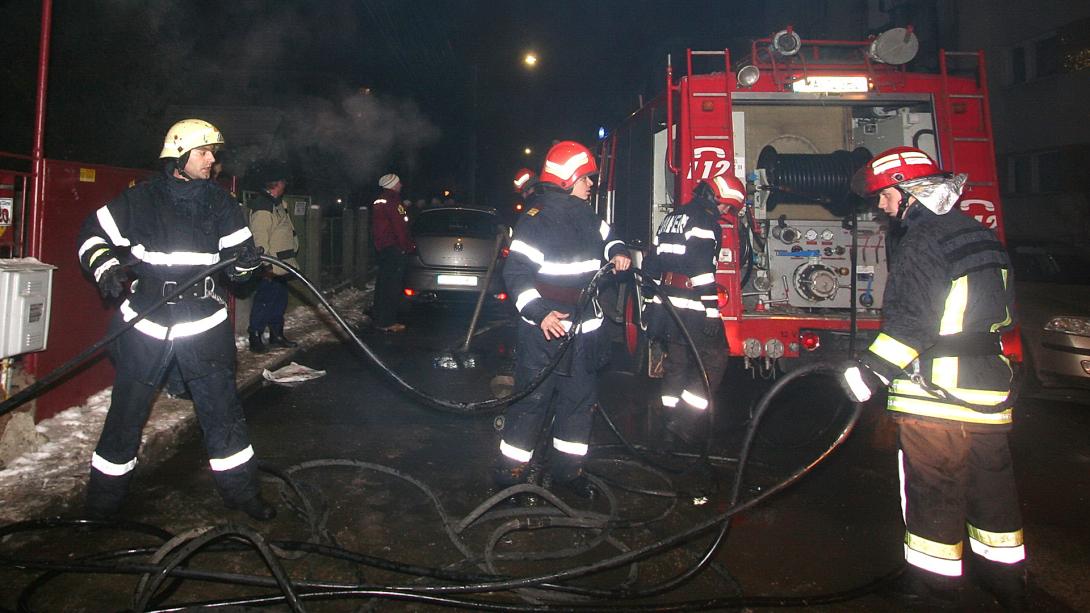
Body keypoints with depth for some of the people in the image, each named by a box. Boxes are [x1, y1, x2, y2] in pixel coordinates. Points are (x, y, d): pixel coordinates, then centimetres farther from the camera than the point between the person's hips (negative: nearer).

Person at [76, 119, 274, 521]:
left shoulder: (220, 203, 5)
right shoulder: (142, 199, -2)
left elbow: (240, 257, 8)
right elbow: (93, 232, 8)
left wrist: (244, 261, -15)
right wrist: (105, 268, -9)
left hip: (204, 325, 2)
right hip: (146, 324, -1)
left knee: (222, 408, 5)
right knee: (127, 412, 7)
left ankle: (240, 490, 18)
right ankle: (104, 500, 25)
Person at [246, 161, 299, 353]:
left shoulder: (279, 204, 15)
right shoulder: (262, 208, -17)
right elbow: (259, 240, -20)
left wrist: (290, 260, 22)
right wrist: (267, 266, -21)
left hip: (282, 266, 10)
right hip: (270, 269, -10)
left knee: (280, 301, 16)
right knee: (264, 302, -3)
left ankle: (277, 335, 26)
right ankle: (255, 337, 7)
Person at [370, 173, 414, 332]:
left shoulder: (378, 201, 17)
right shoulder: (392, 202, -15)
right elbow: (399, 227, -18)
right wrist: (408, 246, -10)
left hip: (382, 247, 11)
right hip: (394, 247, -11)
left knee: (383, 282, 16)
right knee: (393, 283, -8)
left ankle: (379, 317, 25)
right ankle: (387, 322, -8)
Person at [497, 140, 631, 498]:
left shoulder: (585, 216, 13)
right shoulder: (538, 218, -12)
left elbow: (606, 237, 33)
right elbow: (516, 272, -16)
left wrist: (617, 253, 10)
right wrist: (539, 313, -27)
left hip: (583, 330, 8)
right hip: (545, 330, -8)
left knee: (580, 399, 13)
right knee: (532, 401, -3)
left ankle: (567, 468, 27)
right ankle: (510, 474, 10)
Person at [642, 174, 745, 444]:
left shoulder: (672, 217, 18)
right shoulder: (704, 220, -11)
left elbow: (652, 262, 20)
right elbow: (703, 271, -20)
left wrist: (654, 298, 26)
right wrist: (712, 312, -18)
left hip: (666, 307, 9)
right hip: (692, 310, -9)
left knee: (676, 363, 16)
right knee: (713, 361, -1)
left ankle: (672, 421, 23)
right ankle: (685, 423, -4)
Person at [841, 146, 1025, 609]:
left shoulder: (922, 242, -15)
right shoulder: (982, 236, 13)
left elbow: (910, 323, -22)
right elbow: (1002, 311, 21)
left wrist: (870, 373, -18)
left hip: (934, 393, -9)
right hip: (990, 389, 9)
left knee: (933, 488, 3)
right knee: (991, 484, 18)